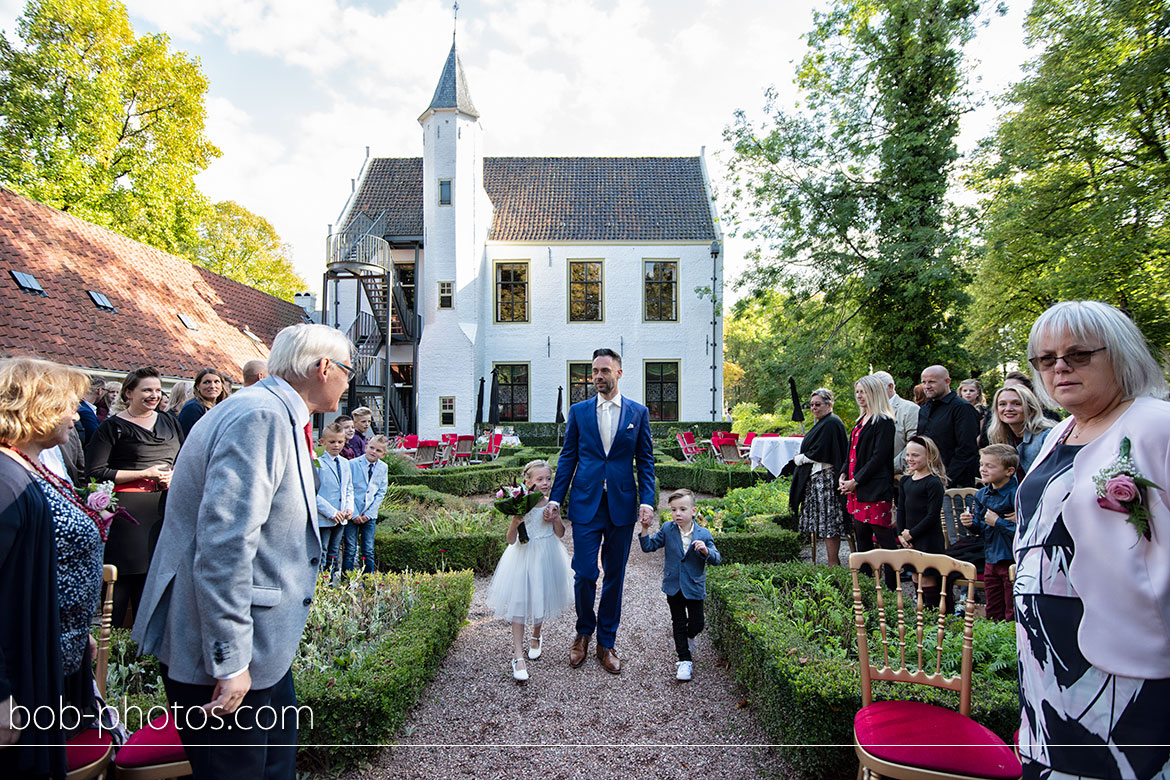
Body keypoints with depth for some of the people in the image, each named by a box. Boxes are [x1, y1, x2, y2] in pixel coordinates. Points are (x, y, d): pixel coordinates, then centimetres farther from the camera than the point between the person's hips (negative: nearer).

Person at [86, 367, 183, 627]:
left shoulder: (169, 422, 16)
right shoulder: (113, 426, 0)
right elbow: (96, 472, -7)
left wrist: (175, 475, 0)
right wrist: (144, 474, -12)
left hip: (164, 508, 5)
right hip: (128, 511, -5)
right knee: (122, 577, -5)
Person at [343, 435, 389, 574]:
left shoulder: (383, 468, 3)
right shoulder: (352, 464, -6)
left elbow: (381, 493, 4)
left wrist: (368, 514, -4)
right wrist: (354, 513, -11)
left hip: (370, 515, 3)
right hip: (352, 514, -2)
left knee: (369, 551, 6)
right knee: (350, 550, -1)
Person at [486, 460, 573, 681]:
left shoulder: (551, 504, -3)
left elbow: (560, 534, 4)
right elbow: (511, 540, -12)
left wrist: (555, 518, -15)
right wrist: (515, 523, -31)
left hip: (546, 557, 4)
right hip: (524, 557, -3)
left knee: (541, 600, 17)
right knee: (519, 602, -3)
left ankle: (536, 637, 44)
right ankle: (518, 655, 5)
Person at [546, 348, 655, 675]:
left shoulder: (638, 412, 6)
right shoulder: (578, 411, 6)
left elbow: (645, 460, 6)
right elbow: (568, 458, 8)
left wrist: (647, 499, -6)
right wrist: (555, 499, 1)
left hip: (622, 505, 0)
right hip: (586, 503, 0)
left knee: (614, 576, 9)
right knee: (584, 574, -2)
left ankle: (606, 643, 24)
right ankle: (584, 632, 26)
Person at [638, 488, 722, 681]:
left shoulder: (703, 534, -11)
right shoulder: (667, 529, -6)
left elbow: (716, 559, -9)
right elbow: (649, 546, -2)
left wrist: (706, 551, -30)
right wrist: (645, 529, -18)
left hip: (694, 587, -1)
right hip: (673, 586, 1)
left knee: (696, 624, 8)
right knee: (679, 623, 9)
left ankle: (688, 637, 42)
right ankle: (685, 659, 23)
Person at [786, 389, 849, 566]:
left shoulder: (831, 424, -14)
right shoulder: (823, 423, 18)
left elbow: (819, 453, -18)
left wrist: (799, 458, -6)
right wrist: (802, 457, 7)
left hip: (825, 479, -11)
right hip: (816, 479, 11)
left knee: (828, 521, -6)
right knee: (824, 522, 12)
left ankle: (833, 563, 1)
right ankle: (834, 560, 18)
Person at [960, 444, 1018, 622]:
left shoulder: (1015, 494, -17)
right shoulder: (982, 495, 6)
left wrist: (998, 522, -19)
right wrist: (971, 523, -7)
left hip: (1012, 560, -7)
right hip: (990, 559, 7)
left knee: (1012, 614, 5)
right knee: (993, 612, 19)